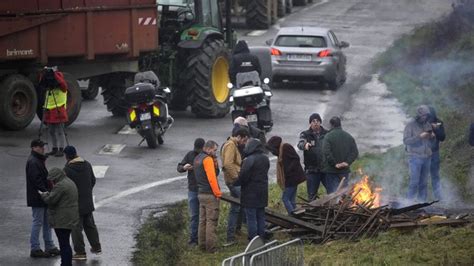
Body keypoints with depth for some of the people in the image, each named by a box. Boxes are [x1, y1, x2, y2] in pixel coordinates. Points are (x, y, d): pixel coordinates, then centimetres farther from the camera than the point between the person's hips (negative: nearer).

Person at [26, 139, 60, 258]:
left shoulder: (39, 160, 16)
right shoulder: (33, 162, -18)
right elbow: (36, 180, -24)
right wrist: (45, 192, -24)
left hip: (43, 197, 10)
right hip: (37, 198, -10)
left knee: (47, 222, 14)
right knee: (38, 222, -4)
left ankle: (49, 246, 22)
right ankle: (35, 249, 2)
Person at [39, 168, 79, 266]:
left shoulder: (60, 186, -18)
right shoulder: (70, 183, 15)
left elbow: (51, 200, -19)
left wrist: (43, 194, 1)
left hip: (62, 220, -10)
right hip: (70, 219, 10)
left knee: (64, 244, -6)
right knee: (65, 244, 16)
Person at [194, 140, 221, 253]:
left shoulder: (197, 159, 15)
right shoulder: (207, 159, -14)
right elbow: (211, 178, -21)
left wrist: (215, 162, 3)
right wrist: (218, 193, -16)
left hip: (201, 193, 9)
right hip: (210, 195, -9)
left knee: (202, 220, 14)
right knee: (211, 221, -5)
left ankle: (202, 244, 19)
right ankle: (211, 247, -4)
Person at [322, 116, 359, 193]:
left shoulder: (328, 136, -8)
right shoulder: (349, 137, 9)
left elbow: (326, 152, -18)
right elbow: (355, 152, 4)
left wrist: (334, 164, -12)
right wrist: (347, 162, -2)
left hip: (331, 170, -5)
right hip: (345, 170, 5)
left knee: (332, 193, -3)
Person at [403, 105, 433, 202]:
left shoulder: (428, 125, 10)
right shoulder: (410, 125, -7)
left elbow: (431, 139, 20)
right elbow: (406, 141, -14)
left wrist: (432, 136, -4)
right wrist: (419, 136, -23)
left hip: (427, 157, 5)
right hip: (415, 157, -5)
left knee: (423, 182, 7)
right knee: (414, 181, -7)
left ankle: (422, 200, 13)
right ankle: (410, 200, -1)